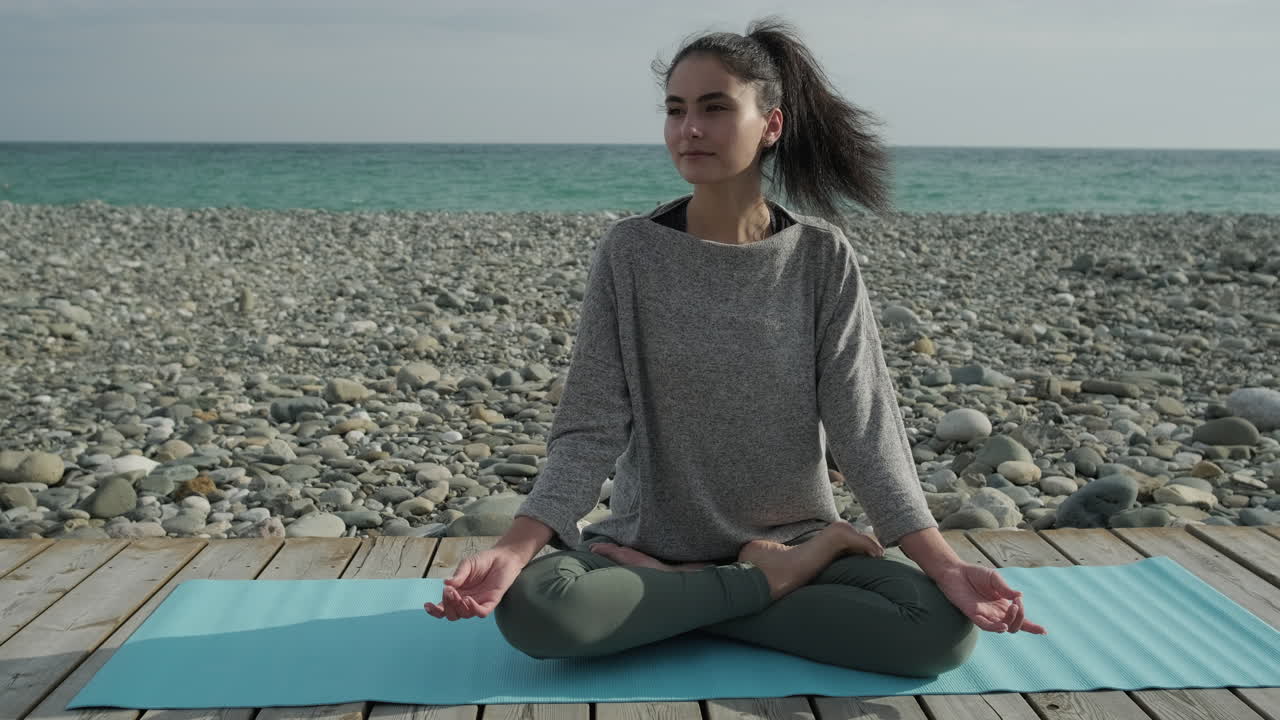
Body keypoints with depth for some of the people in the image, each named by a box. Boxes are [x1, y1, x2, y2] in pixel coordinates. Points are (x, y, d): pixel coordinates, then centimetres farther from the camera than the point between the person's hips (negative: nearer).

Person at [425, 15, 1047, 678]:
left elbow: (864, 423, -8)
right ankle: (769, 583, -10)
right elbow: (591, 426, -11)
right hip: (650, 543, 0)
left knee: (946, 625, -24)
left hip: (794, 541, 1)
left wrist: (942, 562, -20)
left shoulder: (821, 257, -4)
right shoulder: (630, 252, -7)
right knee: (530, 604, -30)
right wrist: (513, 549, -26)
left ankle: (667, 604, -10)